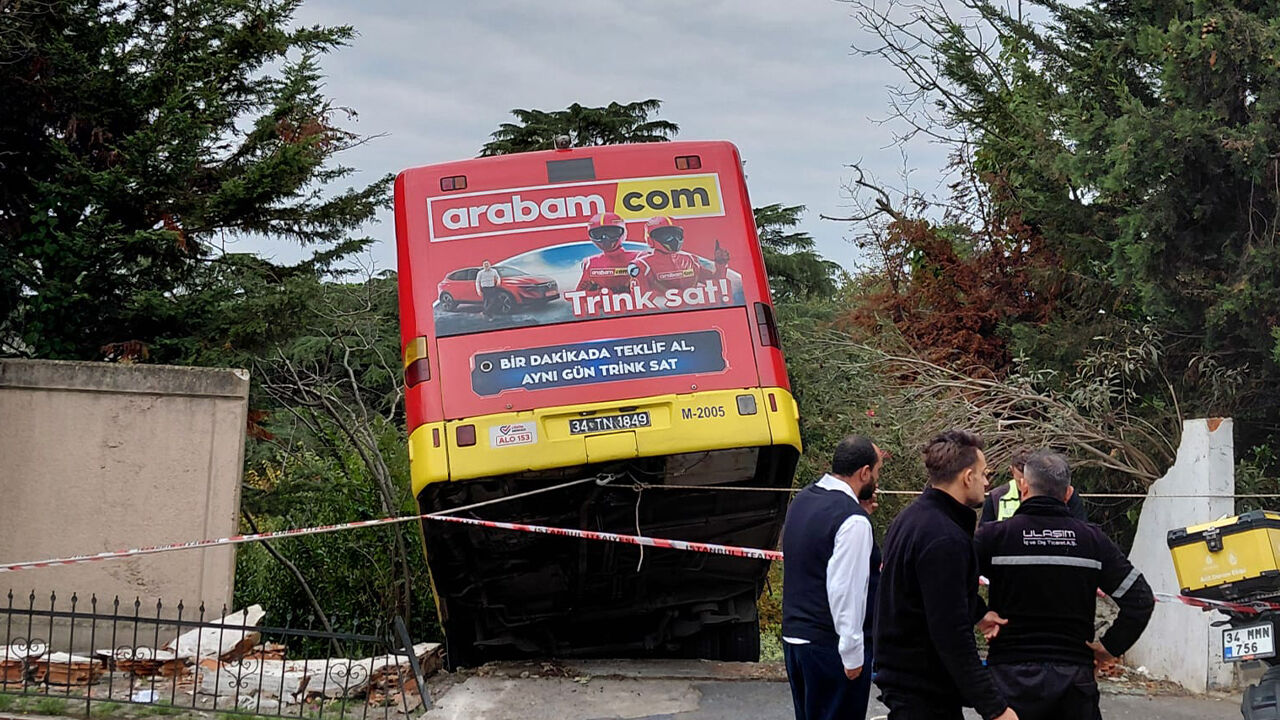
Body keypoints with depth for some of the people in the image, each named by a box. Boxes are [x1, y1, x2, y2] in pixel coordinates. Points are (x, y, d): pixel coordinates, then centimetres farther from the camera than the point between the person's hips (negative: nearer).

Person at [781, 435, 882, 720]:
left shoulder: (802, 501, 9)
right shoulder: (853, 520, -18)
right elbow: (845, 590, -21)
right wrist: (853, 654, -18)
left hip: (793, 635, 9)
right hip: (830, 644, -9)